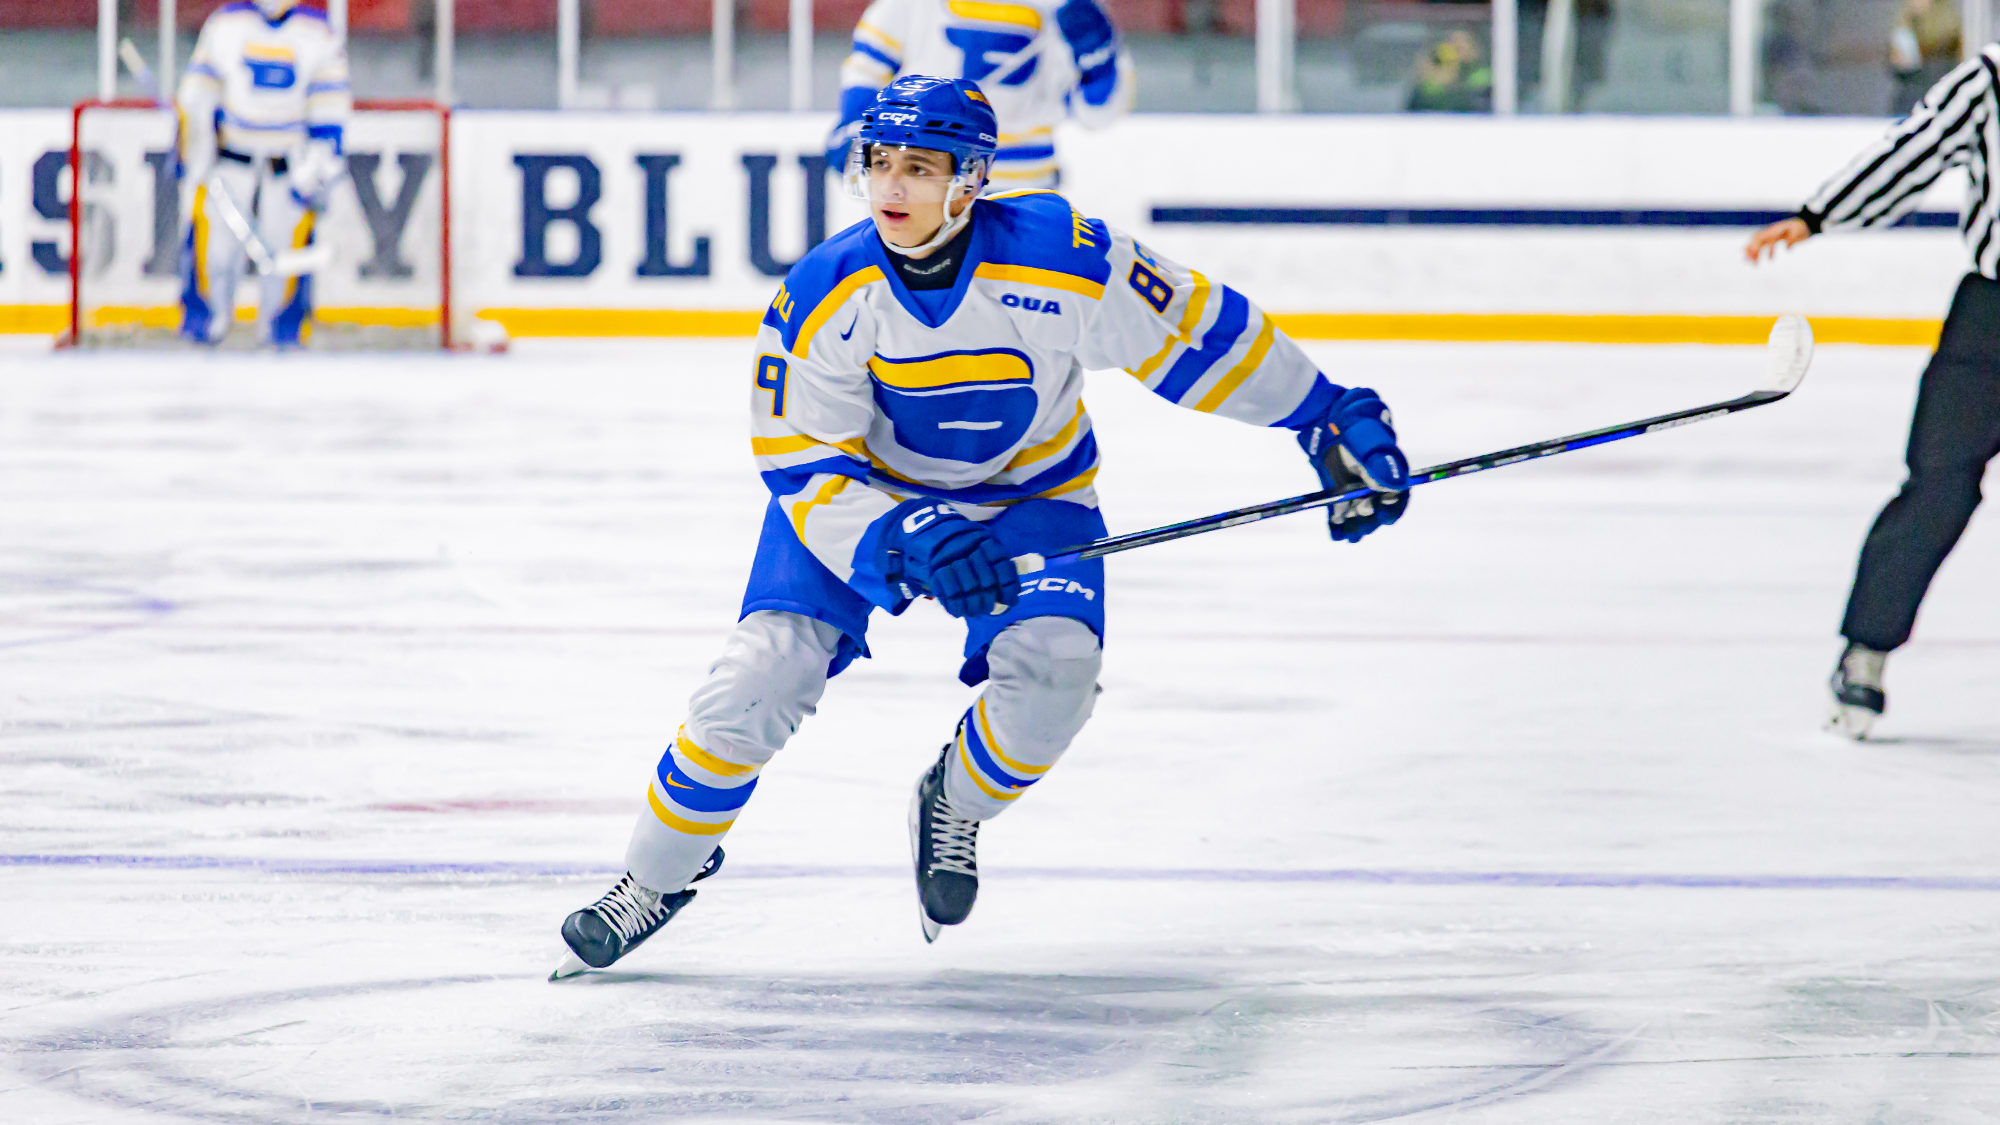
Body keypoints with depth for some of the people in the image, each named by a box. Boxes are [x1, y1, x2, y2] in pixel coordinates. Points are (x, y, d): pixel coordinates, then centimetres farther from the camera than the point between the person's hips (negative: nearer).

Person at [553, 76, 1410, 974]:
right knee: (761, 674, -15)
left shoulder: (1062, 260, -29)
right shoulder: (825, 293, -25)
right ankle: (659, 871, 7)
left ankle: (954, 806, 8)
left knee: (1051, 672, -25)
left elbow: (1197, 331, -16)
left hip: (1030, 494, 0)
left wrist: (1333, 420, -11)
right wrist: (902, 540, -38)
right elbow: (797, 461, -21)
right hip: (860, 489, 0)